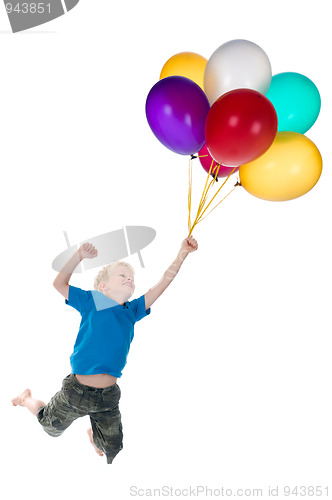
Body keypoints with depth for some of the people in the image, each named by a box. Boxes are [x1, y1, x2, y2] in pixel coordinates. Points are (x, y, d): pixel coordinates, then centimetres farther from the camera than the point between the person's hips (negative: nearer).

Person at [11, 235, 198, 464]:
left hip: (108, 396, 3)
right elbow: (59, 284, -5)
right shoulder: (91, 302, -6)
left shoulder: (132, 310, 3)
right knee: (51, 427, 23)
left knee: (112, 449, 14)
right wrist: (79, 256, -15)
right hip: (76, 390, -3)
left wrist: (182, 254, -8)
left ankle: (94, 436, 47)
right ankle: (28, 400, 51)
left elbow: (162, 284, -2)